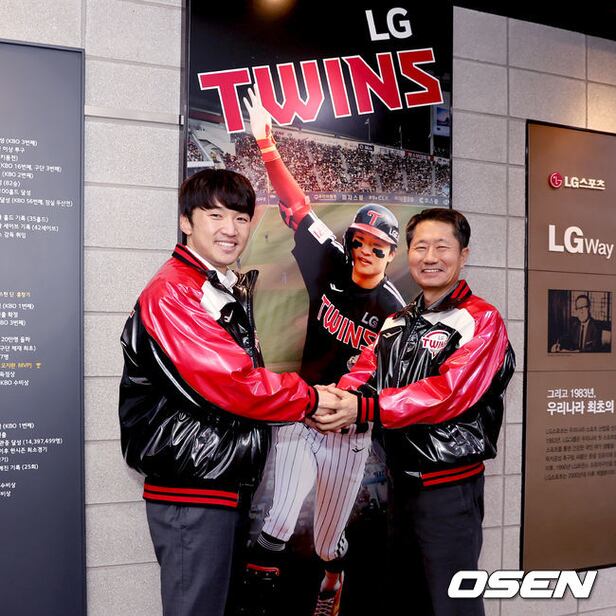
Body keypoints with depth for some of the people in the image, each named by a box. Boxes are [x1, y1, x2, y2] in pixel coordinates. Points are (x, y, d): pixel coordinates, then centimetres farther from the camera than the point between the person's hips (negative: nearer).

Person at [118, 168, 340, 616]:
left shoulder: (233, 292, 15)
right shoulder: (173, 293, -17)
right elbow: (232, 383, -25)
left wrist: (309, 408, 0)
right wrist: (311, 399, -11)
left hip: (230, 482, 10)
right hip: (193, 487, -10)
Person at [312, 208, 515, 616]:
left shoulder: (481, 320, -11)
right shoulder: (398, 324, 12)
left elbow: (449, 392, -25)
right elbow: (363, 374, 1)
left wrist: (364, 408, -34)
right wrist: (332, 399, -22)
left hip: (450, 486, -7)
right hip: (401, 481, 7)